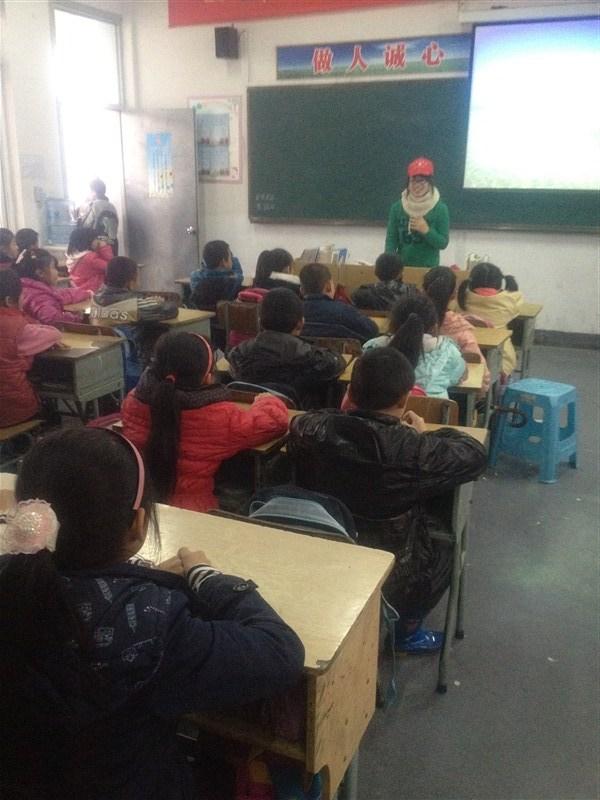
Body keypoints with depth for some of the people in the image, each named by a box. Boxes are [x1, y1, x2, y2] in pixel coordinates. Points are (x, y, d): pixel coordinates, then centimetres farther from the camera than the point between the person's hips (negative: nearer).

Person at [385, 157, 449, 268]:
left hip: (428, 267, -1)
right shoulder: (397, 207, -3)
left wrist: (426, 230, -22)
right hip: (402, 266, 1)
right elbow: (391, 239, -3)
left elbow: (443, 243, -7)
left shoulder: (440, 209, -8)